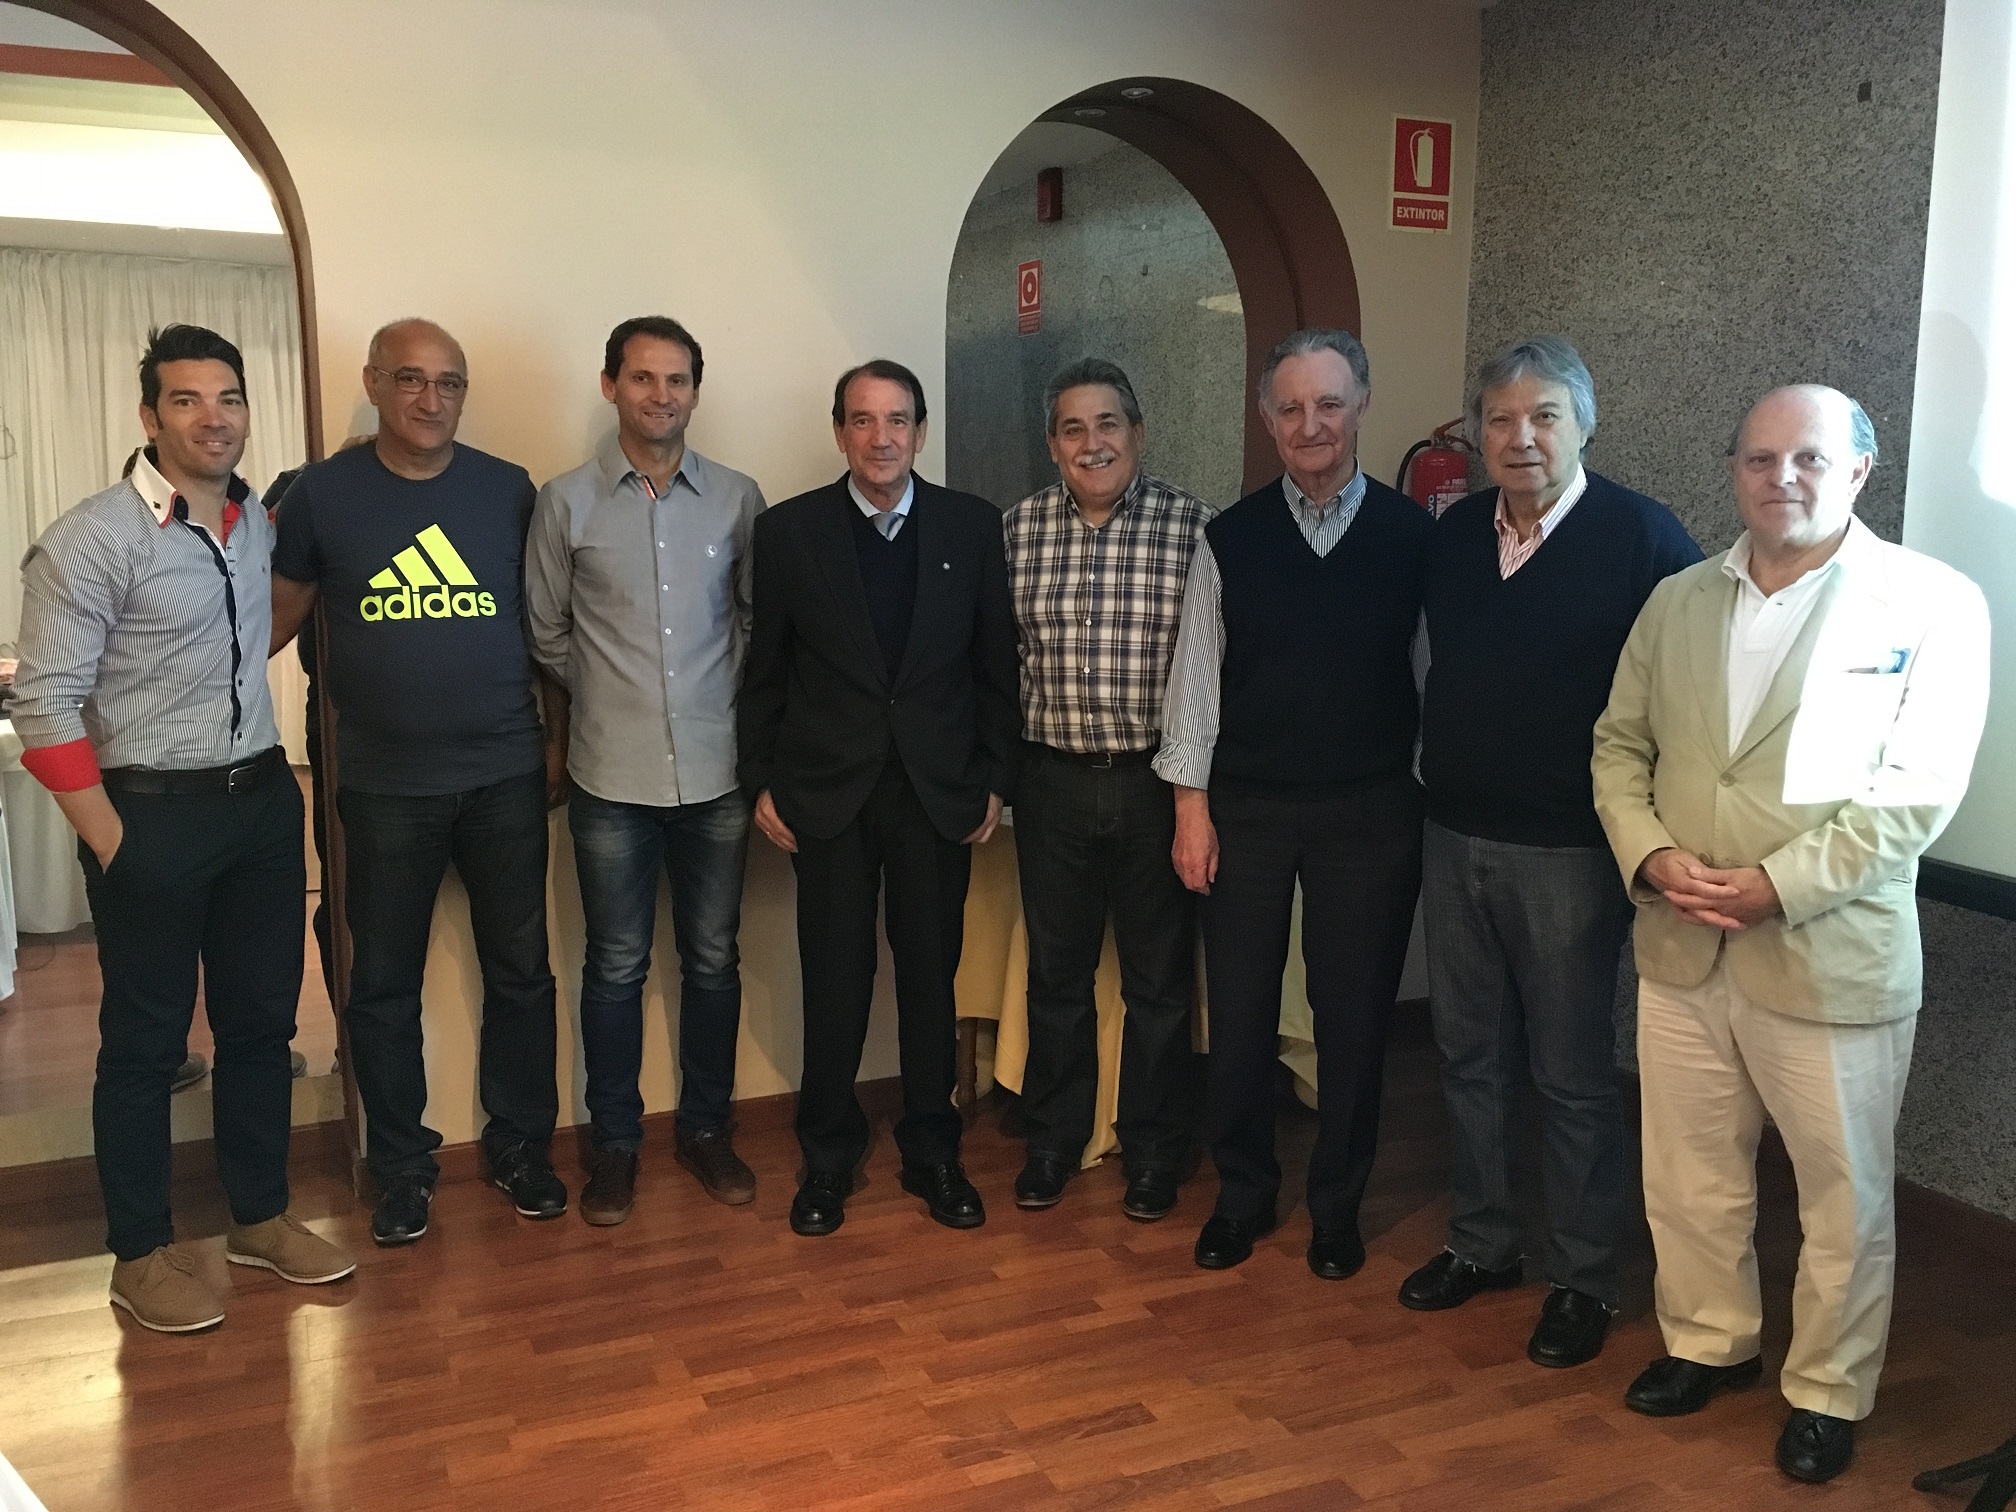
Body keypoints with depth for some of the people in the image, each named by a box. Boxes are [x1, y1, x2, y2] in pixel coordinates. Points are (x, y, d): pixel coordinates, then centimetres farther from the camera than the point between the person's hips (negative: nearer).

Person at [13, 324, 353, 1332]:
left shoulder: (259, 523, 7)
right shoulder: (91, 541, -13)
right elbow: (45, 707, -15)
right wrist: (114, 844, -15)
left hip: (263, 800, 6)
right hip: (152, 814, -6)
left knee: (261, 1021, 14)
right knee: (145, 1042, 6)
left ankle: (260, 1218, 30)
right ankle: (141, 1256, 22)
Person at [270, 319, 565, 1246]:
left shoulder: (507, 491, 2)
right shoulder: (323, 493, -1)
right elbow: (279, 614, 6)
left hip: (505, 778, 1)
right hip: (384, 787, 0)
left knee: (520, 971, 10)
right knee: (383, 984, 9)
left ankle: (520, 1145, 27)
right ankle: (402, 1166, 25)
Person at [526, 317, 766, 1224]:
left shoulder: (737, 498, 2)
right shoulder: (567, 502, -1)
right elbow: (546, 635, 7)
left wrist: (724, 702, 5)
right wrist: (606, 702, 9)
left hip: (715, 771, 1)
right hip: (612, 776, -1)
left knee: (713, 960, 11)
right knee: (616, 966, 8)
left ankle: (705, 1128, 27)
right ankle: (614, 1144, 23)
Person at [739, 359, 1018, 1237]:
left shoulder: (972, 525, 1)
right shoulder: (788, 530, -1)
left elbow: (996, 662, 4)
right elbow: (763, 670, 2)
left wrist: (995, 780, 2)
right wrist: (761, 784, 0)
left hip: (939, 789, 1)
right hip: (828, 791, -1)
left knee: (931, 974, 10)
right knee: (834, 980, 6)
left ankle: (932, 1152, 27)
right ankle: (827, 1156, 25)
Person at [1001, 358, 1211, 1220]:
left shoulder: (1191, 526, -7)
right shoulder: (1019, 529, 1)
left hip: (1157, 783, -2)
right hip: (1053, 783, 2)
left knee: (1159, 979, 11)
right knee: (1055, 971, 15)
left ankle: (1153, 1155, 29)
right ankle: (1052, 1143, 33)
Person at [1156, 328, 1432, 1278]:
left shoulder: (1414, 536, -2)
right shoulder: (1229, 540, 0)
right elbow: (1195, 674, 1)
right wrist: (1192, 804, -3)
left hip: (1371, 811, -1)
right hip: (1246, 807, 1)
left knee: (1354, 1014, 9)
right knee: (1240, 1011, 9)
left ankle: (1337, 1206, 29)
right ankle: (1242, 1195, 29)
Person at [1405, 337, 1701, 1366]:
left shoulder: (1643, 538, -11)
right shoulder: (1454, 532, 6)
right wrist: (1440, 767, 12)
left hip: (1567, 852, -5)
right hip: (1454, 838, 5)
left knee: (1572, 1074, 7)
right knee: (1469, 1053, 15)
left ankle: (1583, 1280, 23)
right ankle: (1481, 1243, 32)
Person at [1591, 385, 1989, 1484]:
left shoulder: (1933, 603, -7)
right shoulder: (1678, 601, 8)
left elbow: (1918, 789, -13)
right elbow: (1620, 745, 10)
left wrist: (1778, 884, -20)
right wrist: (1652, 856, -8)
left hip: (1831, 959, -4)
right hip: (1678, 948, 4)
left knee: (1844, 1198, 12)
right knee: (1688, 1179, 17)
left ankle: (1828, 1391, 32)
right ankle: (1708, 1342, 39)